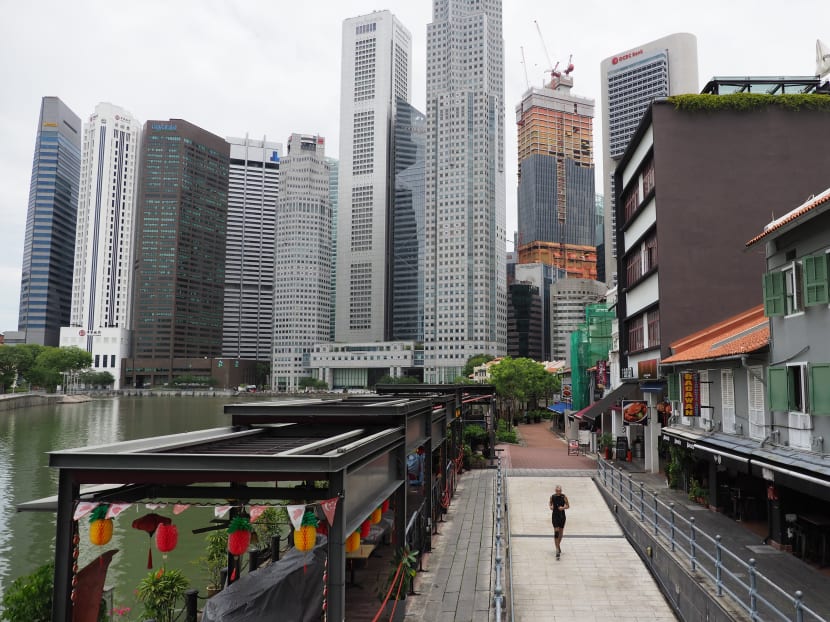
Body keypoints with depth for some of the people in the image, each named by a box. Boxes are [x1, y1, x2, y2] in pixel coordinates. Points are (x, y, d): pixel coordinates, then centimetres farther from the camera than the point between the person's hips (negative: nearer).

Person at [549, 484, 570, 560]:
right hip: (555, 516, -1)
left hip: (562, 516, 1)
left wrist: (563, 507, -18)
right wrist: (550, 506, -9)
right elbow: (550, 503, 12)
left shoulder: (564, 497, -6)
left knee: (561, 533, 13)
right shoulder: (552, 496, -5)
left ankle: (558, 545, 37)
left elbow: (568, 506, 1)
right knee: (556, 531, -12)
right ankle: (557, 549, -13)